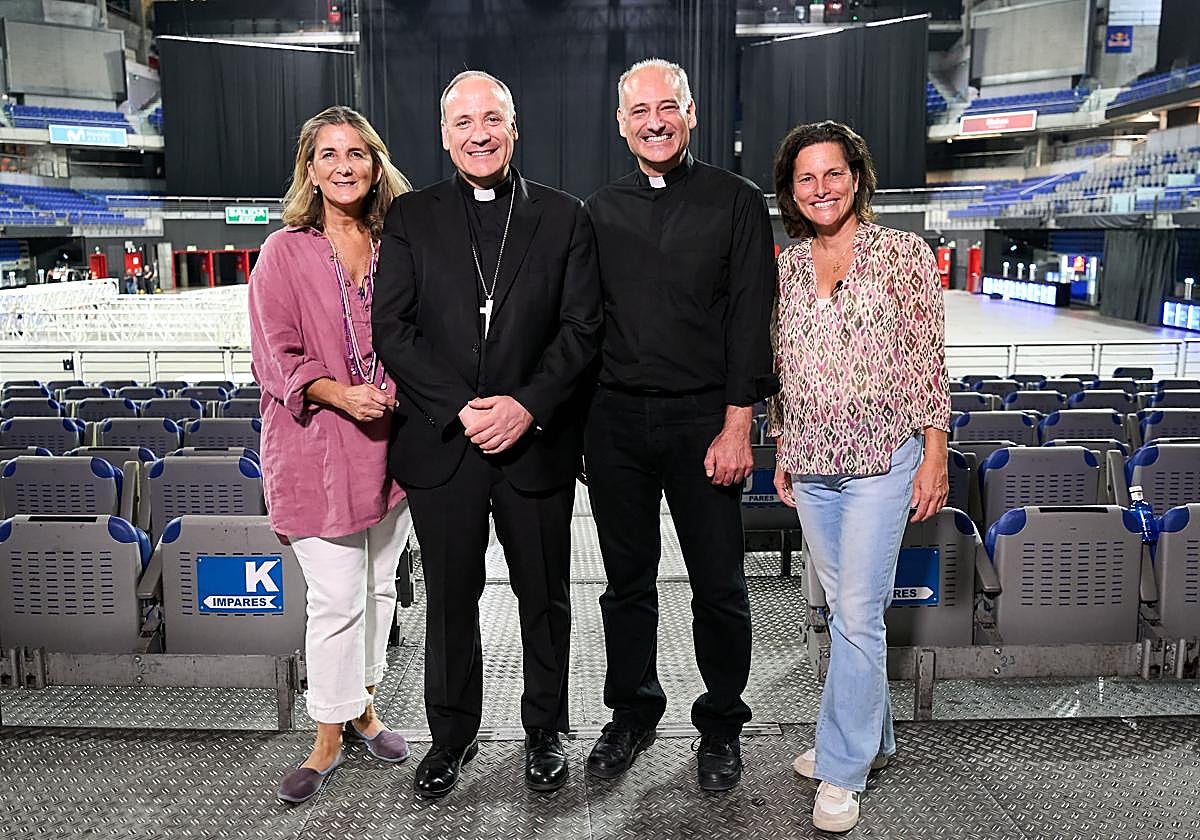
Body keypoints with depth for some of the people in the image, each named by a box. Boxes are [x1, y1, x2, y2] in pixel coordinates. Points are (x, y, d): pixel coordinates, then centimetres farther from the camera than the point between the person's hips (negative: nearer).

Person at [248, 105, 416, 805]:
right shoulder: (285, 253, -3)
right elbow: (276, 356, -6)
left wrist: (404, 396, -4)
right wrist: (340, 394, -21)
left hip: (391, 439, 4)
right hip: (318, 447, -4)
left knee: (381, 585, 14)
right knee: (337, 598, -1)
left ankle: (363, 706, 34)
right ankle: (330, 737, 17)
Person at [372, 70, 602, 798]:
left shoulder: (564, 217, 4)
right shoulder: (411, 218, 5)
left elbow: (582, 327, -2)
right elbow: (392, 329, -3)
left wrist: (526, 405, -14)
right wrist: (461, 409, -13)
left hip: (537, 441, 0)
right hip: (441, 441, 1)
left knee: (545, 597, 12)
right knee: (451, 598, 13)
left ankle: (546, 731, 32)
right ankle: (452, 734, 31)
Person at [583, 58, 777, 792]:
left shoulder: (736, 202, 1)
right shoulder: (600, 212, 10)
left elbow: (752, 318, -4)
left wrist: (737, 426, -11)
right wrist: (583, 422, 6)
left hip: (703, 418, -2)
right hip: (615, 419, 3)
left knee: (719, 585, 6)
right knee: (627, 580, 12)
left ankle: (722, 727, 24)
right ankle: (633, 714, 29)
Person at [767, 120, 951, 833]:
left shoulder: (903, 253, -3)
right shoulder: (787, 265, 9)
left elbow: (928, 359, -5)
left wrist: (935, 453, -9)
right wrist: (782, 449, 15)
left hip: (881, 458, -5)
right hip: (811, 462, 5)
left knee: (857, 614, -5)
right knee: (845, 608, 14)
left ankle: (843, 772, 9)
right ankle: (872, 737, 31)